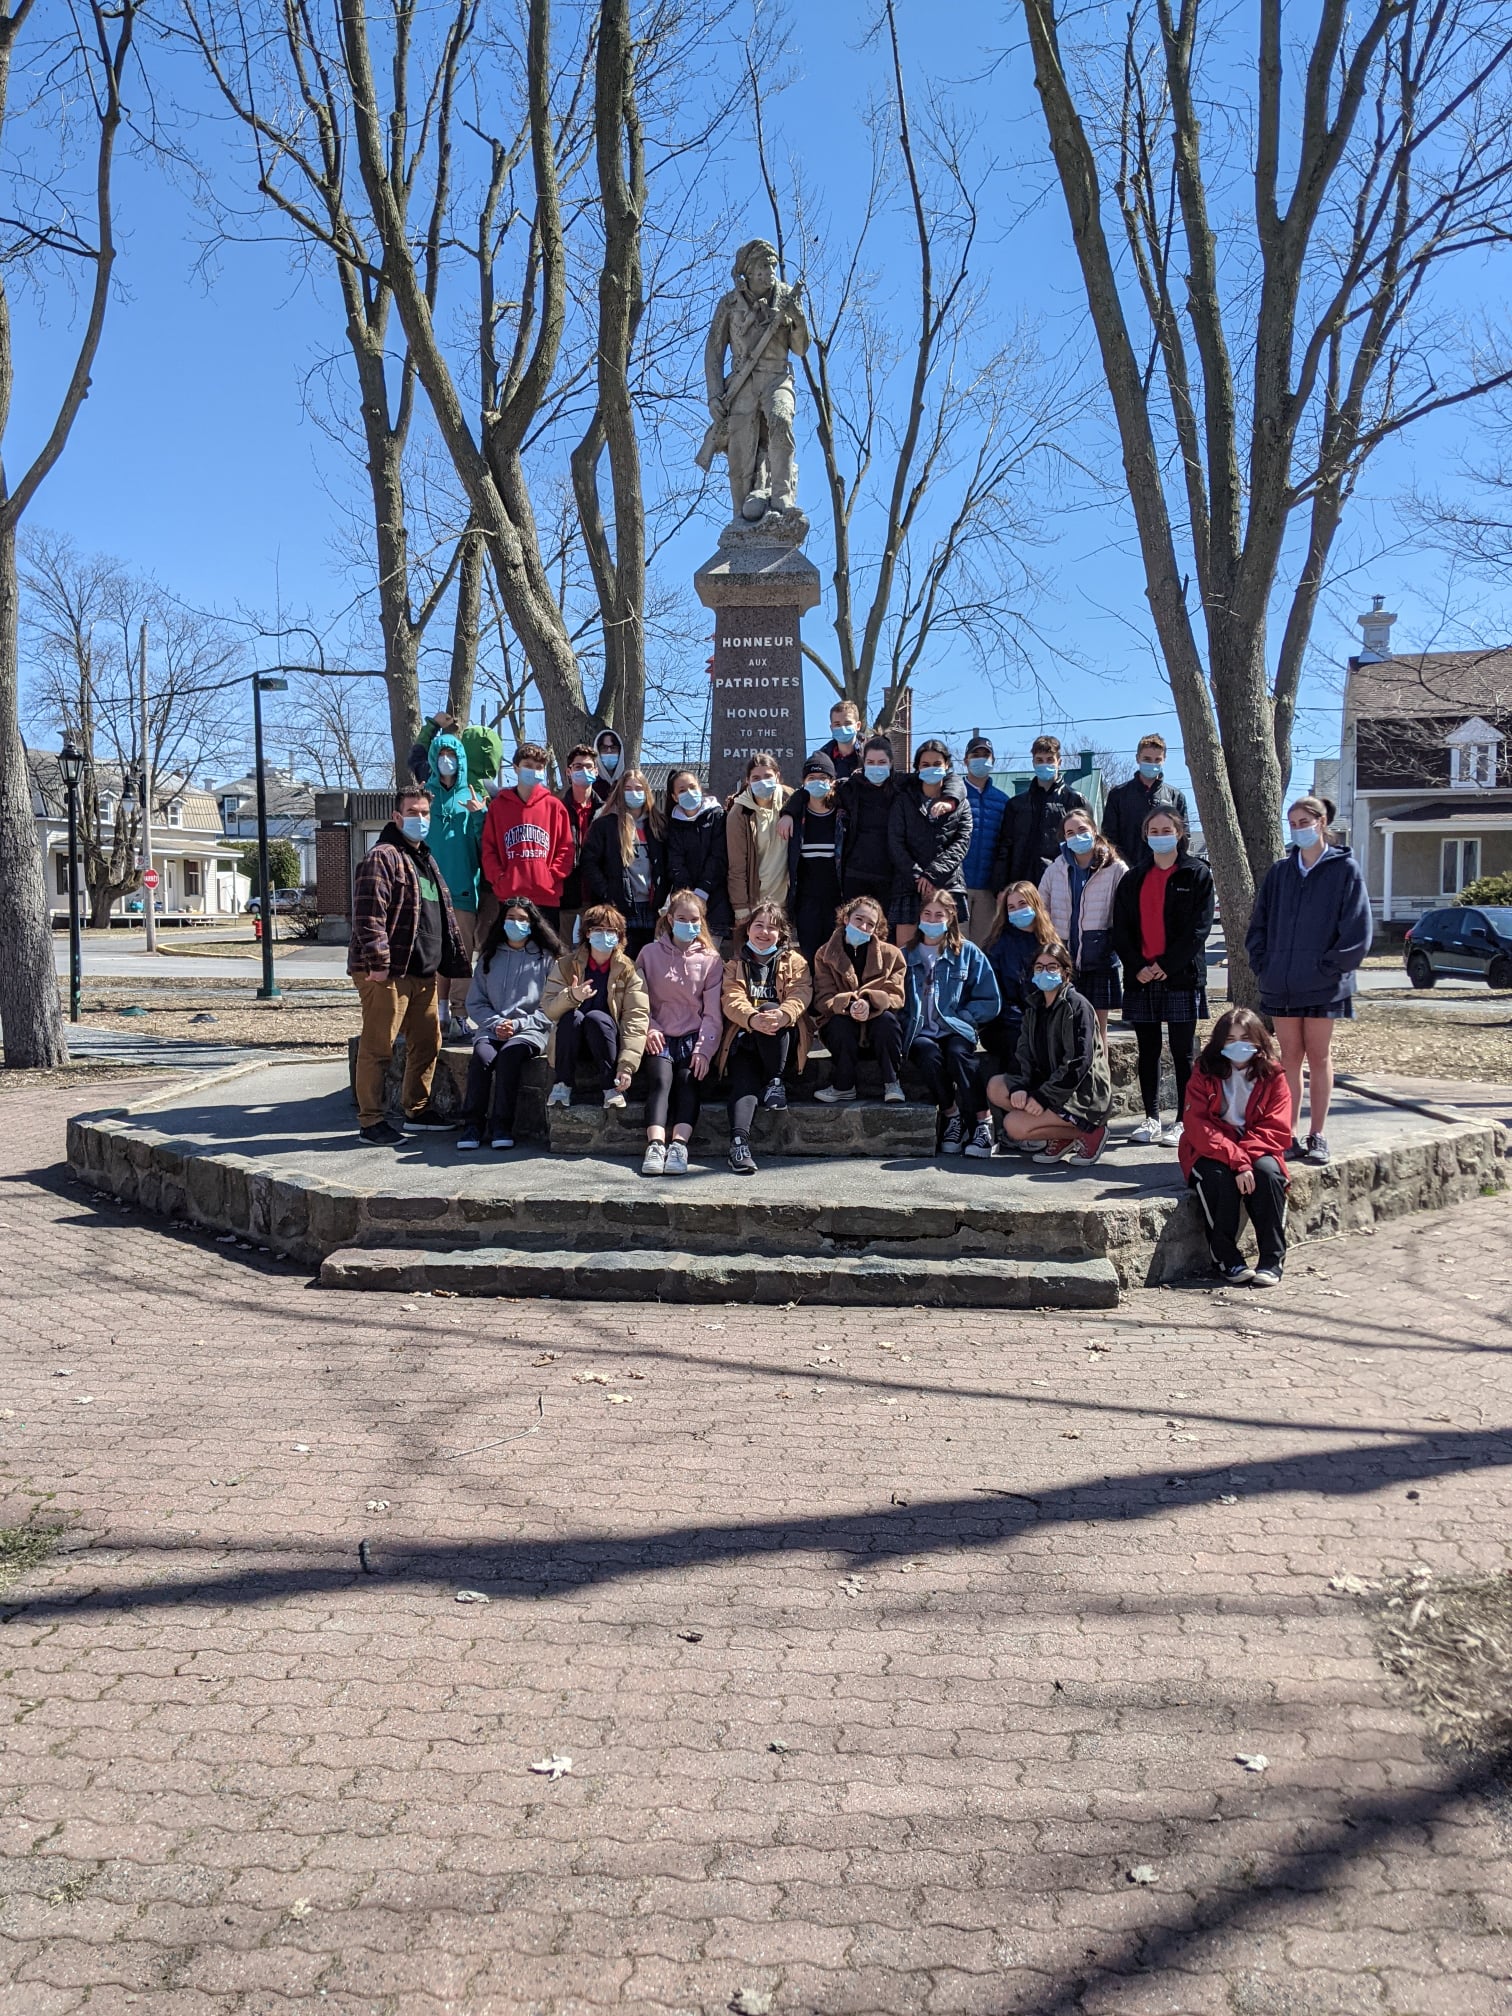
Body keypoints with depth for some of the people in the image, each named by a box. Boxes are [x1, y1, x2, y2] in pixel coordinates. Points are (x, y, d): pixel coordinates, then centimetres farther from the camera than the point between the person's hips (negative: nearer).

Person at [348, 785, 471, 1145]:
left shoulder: (427, 861, 21)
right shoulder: (381, 858, -9)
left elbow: (445, 913, 27)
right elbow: (369, 915, -18)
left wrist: (455, 958, 22)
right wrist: (377, 961, -22)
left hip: (423, 973, 9)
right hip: (387, 973, -9)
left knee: (427, 1043, 14)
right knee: (377, 1048, -5)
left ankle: (417, 1110, 27)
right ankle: (371, 1122, 1)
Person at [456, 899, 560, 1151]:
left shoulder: (546, 958, 8)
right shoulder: (489, 958, 18)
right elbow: (475, 1003, 14)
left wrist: (518, 1024, -10)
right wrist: (496, 1023, -4)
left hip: (531, 1028, -3)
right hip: (492, 1028, 3)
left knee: (509, 1054, -33)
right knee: (482, 1056, -29)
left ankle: (502, 1126, -28)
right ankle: (472, 1125, -25)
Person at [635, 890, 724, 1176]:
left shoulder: (711, 959, 7)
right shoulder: (650, 953, 10)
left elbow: (713, 1012, 2)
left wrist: (703, 1049, -11)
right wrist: (647, 1029, -11)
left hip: (694, 1037, 0)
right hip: (660, 1038, 0)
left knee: (689, 1080, -26)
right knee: (660, 1079, -26)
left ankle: (679, 1146, -42)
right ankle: (655, 1146, -43)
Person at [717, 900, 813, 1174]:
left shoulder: (794, 961, 15)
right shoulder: (735, 964, 16)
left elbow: (800, 994, -5)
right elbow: (732, 999, -4)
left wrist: (782, 1014, -30)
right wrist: (752, 1019, -29)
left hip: (782, 1039, 0)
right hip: (744, 1039, 0)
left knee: (769, 1009, -34)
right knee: (744, 1081, -30)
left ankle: (775, 1082, -23)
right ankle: (739, 1141, -50)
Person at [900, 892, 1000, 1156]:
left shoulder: (968, 952, 12)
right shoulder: (907, 956, 15)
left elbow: (990, 1002, 7)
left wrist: (960, 1017, -5)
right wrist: (908, 1023, -9)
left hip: (955, 1030, -1)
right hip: (919, 1034, 1)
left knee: (958, 1053, -35)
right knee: (930, 1054, -34)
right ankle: (950, 1115, -17)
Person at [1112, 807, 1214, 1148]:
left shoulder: (1197, 874, 1)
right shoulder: (1133, 879, 12)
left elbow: (1199, 927, -6)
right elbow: (1121, 929, 7)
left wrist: (1167, 965, -13)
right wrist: (1138, 966, -7)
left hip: (1181, 976, -4)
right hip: (1140, 977, 4)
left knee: (1182, 1051, 1)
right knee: (1148, 1050, 8)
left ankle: (1184, 1120, 8)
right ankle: (1151, 1119, 16)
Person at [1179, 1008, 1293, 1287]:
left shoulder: (1272, 1075, -1)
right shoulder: (1204, 1074, -5)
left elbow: (1276, 1129, -7)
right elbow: (1197, 1125, -15)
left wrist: (1246, 1154, -25)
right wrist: (1236, 1159, -27)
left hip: (1257, 1151, 1)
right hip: (1211, 1152, -1)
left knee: (1267, 1172, -30)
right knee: (1217, 1176, -33)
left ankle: (1273, 1260, -22)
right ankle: (1227, 1259, -23)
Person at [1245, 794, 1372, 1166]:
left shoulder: (1345, 869, -2)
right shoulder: (1280, 871, 9)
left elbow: (1357, 930, -7)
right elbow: (1259, 923, 13)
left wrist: (1330, 967, -11)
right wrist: (1263, 965, 3)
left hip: (1323, 985, -3)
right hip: (1281, 983, 4)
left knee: (1318, 1057, 4)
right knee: (1290, 1058, 7)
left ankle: (1317, 1135, 12)